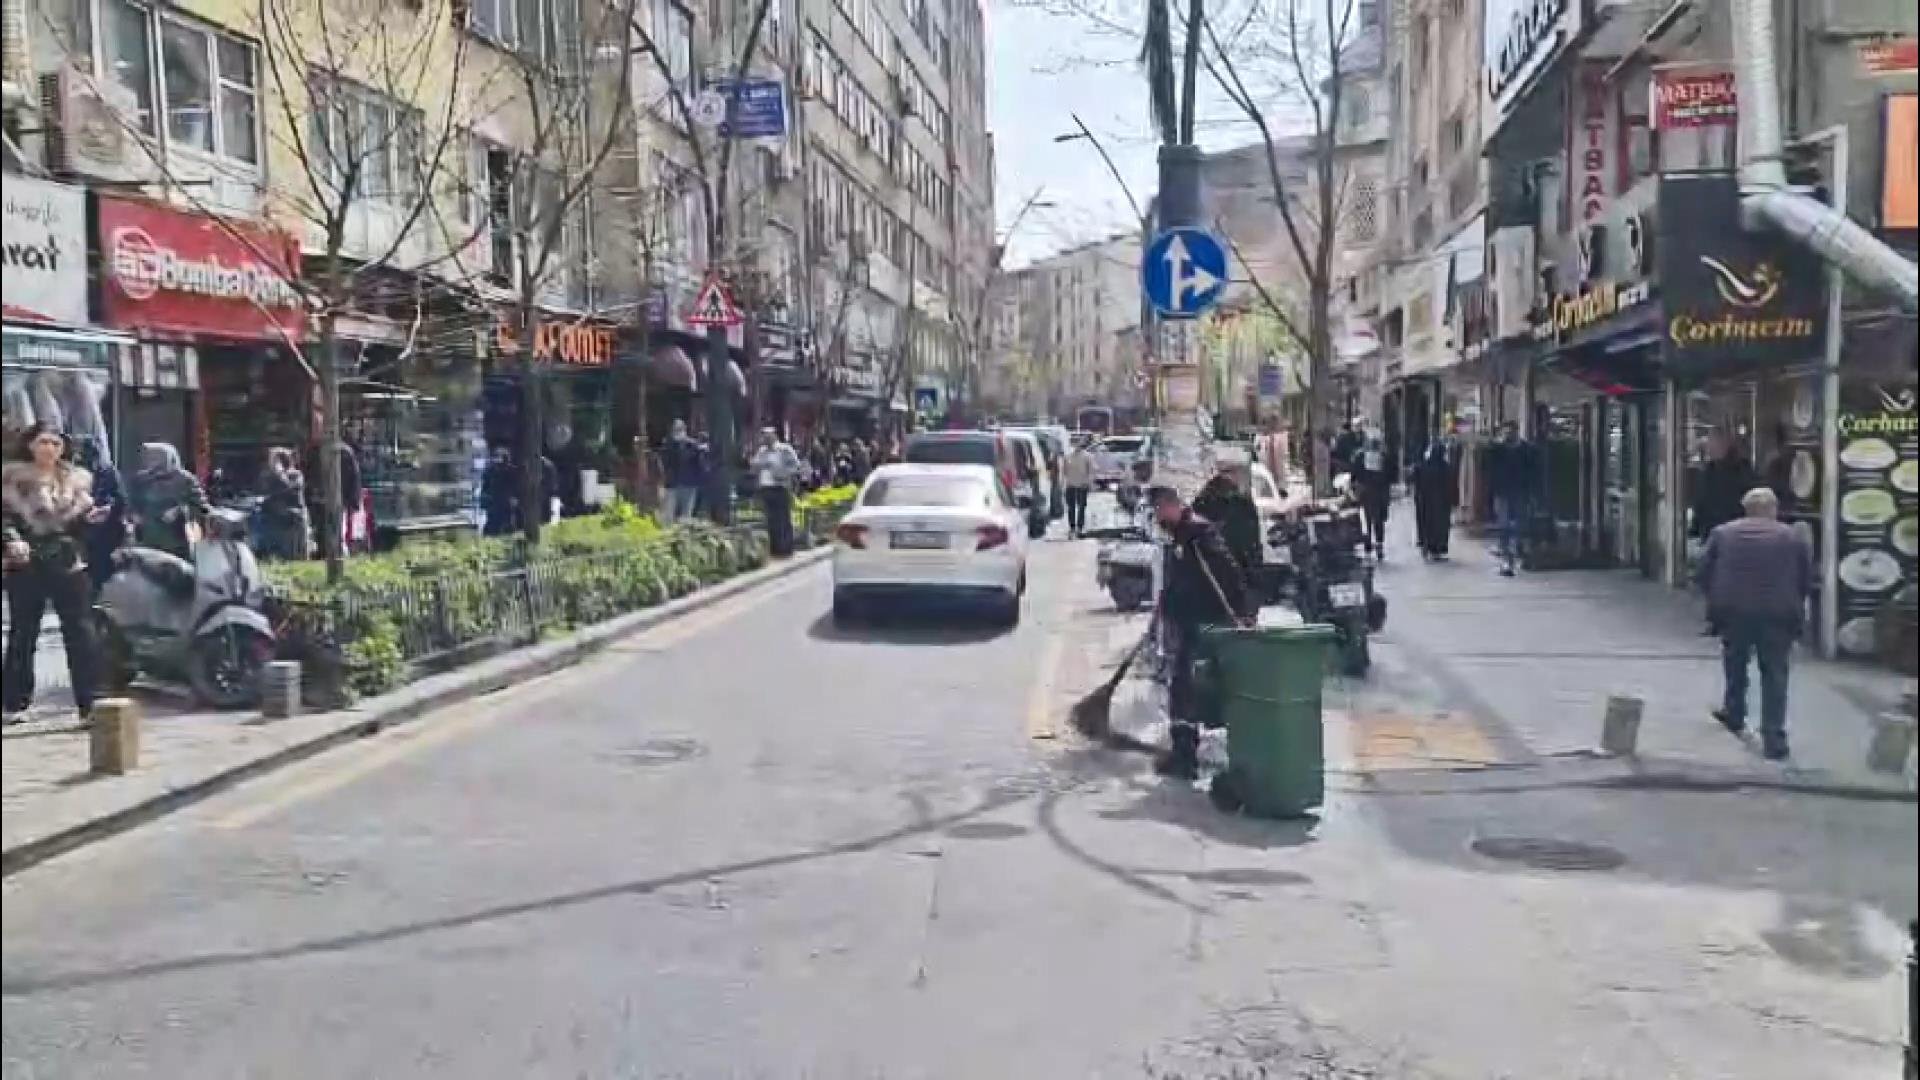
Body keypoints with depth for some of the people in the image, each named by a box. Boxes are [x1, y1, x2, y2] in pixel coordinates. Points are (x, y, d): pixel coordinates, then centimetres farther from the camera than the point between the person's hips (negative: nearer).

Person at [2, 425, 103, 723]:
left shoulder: (77, 479, 9)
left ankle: (88, 702, 0)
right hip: (26, 564, -2)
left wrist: (91, 518, -7)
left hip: (68, 561, 2)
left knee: (77, 630, -1)